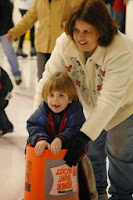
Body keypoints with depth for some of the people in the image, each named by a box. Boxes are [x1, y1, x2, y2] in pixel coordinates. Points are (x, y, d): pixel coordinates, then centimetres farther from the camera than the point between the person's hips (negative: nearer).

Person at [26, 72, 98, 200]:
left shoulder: (75, 110, -17)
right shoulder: (43, 109, -9)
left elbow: (75, 130, -25)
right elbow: (33, 126, -14)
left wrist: (60, 139, -41)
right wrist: (40, 139, -35)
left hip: (71, 149, -2)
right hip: (46, 148, 3)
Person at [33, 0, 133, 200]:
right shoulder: (65, 43, -25)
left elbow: (110, 99, -41)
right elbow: (49, 79, -23)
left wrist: (84, 134, -44)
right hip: (90, 105, 4)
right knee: (91, 150, 12)